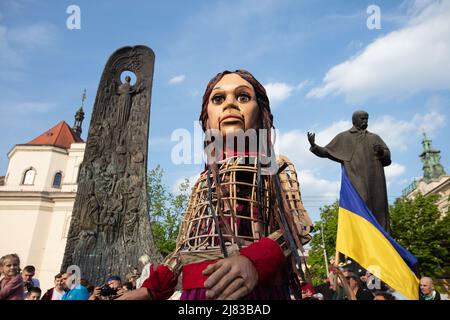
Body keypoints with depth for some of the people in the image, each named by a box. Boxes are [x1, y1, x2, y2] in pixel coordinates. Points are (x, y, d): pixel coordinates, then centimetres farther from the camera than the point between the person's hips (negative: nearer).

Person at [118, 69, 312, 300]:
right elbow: (186, 245, 16)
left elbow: (296, 224, -8)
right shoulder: (203, 180, 15)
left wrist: (255, 261, -26)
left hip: (254, 289, -3)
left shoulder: (274, 166, 5)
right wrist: (151, 289, 3)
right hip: (196, 290, 4)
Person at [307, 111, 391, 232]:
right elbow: (326, 152, 11)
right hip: (356, 180, -3)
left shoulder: (374, 138, 23)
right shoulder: (343, 137, 15)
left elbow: (387, 156, 17)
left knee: (377, 208, -2)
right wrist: (313, 146, -7)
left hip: (374, 181, 4)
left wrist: (381, 152, -7)